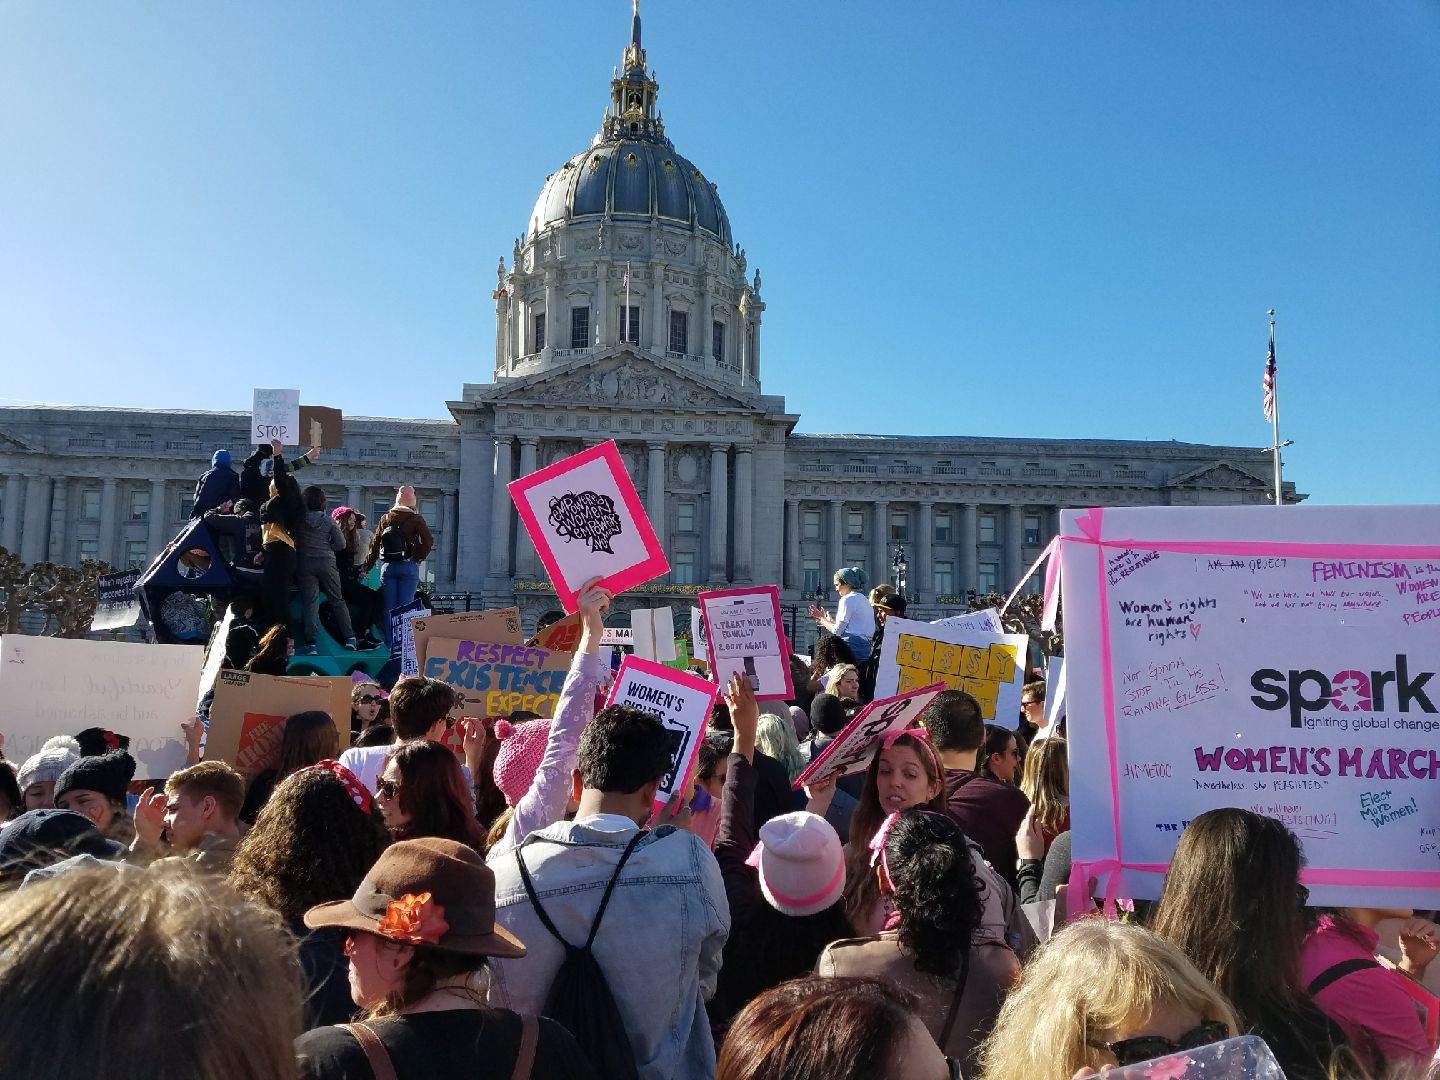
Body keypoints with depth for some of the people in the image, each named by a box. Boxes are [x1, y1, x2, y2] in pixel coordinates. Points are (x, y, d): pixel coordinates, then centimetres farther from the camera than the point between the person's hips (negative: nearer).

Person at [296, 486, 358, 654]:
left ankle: (311, 643, -5)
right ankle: (349, 638, 12)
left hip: (304, 563, 0)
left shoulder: (299, 518, -3)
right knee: (337, 600, 11)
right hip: (326, 562, 0)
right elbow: (341, 544, -2)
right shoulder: (329, 520, -3)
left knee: (309, 603, 0)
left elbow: (294, 541, 0)